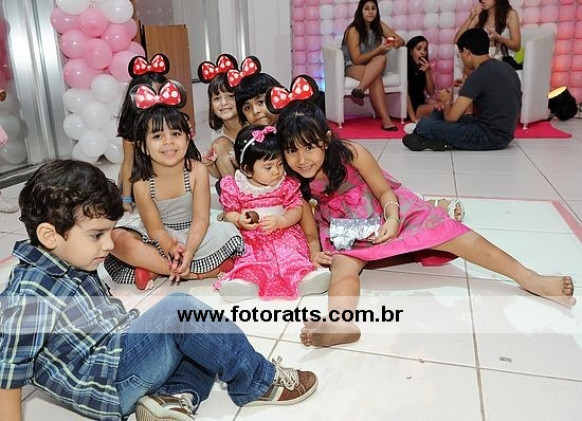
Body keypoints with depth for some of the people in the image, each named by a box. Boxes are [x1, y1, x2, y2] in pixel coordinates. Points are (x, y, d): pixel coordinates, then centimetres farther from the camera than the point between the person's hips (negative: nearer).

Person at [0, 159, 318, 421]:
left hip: (118, 349, 9)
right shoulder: (29, 296, -21)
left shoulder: (68, 264, 6)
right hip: (107, 383, -9)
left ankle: (174, 395, -13)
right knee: (177, 312, -24)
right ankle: (258, 382, -9)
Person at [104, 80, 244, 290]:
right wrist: (172, 248, -35)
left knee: (229, 233, -26)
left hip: (191, 234, 0)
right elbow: (155, 228, -14)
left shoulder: (197, 171, -18)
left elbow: (201, 219, -18)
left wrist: (189, 250, -35)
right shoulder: (142, 182, -17)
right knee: (118, 239, -28)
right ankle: (193, 272, -26)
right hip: (158, 238, 1)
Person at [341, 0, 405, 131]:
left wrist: (397, 42, -22)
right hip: (352, 67, -5)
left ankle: (359, 90, -44)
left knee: (381, 59, -32)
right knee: (376, 78, -36)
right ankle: (385, 120, -44)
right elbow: (357, 60, -18)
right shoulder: (353, 30, -14)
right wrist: (379, 49, -27)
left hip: (372, 67, 5)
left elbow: (401, 40, 4)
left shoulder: (379, 26, 3)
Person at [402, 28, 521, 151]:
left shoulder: (479, 75, -17)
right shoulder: (505, 67, 10)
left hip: (490, 137, -10)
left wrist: (447, 101, 6)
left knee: (425, 124, -18)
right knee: (438, 113, 20)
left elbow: (451, 117, -18)